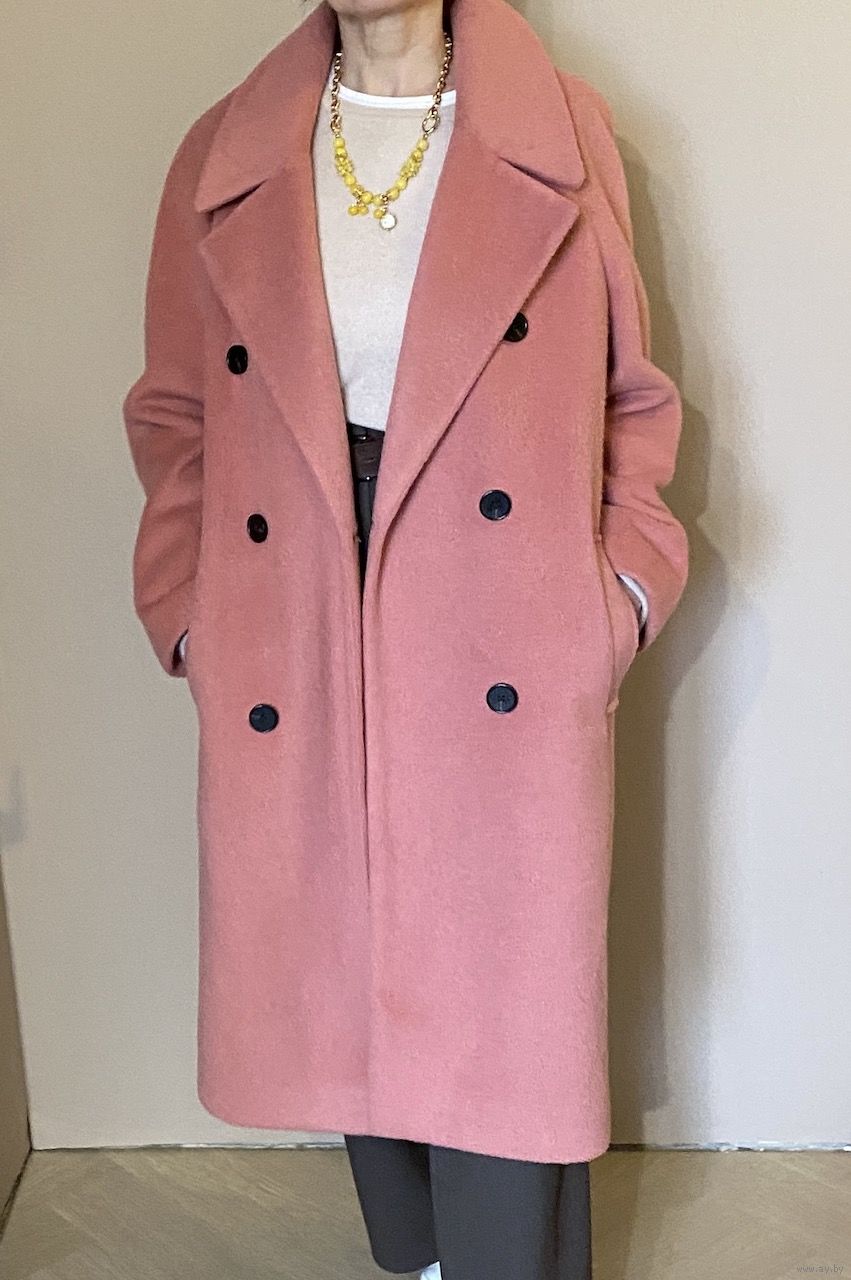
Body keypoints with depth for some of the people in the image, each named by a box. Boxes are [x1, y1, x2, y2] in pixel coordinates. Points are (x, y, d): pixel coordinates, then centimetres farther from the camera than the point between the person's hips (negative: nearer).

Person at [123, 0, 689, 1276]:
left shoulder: (563, 134, 3)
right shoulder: (224, 159, 7)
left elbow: (635, 401, 7)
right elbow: (176, 423, 11)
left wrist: (623, 594, -5)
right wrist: (187, 616, 0)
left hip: (511, 682, -2)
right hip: (294, 677, 2)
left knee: (506, 1014, 4)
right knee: (343, 981, 16)